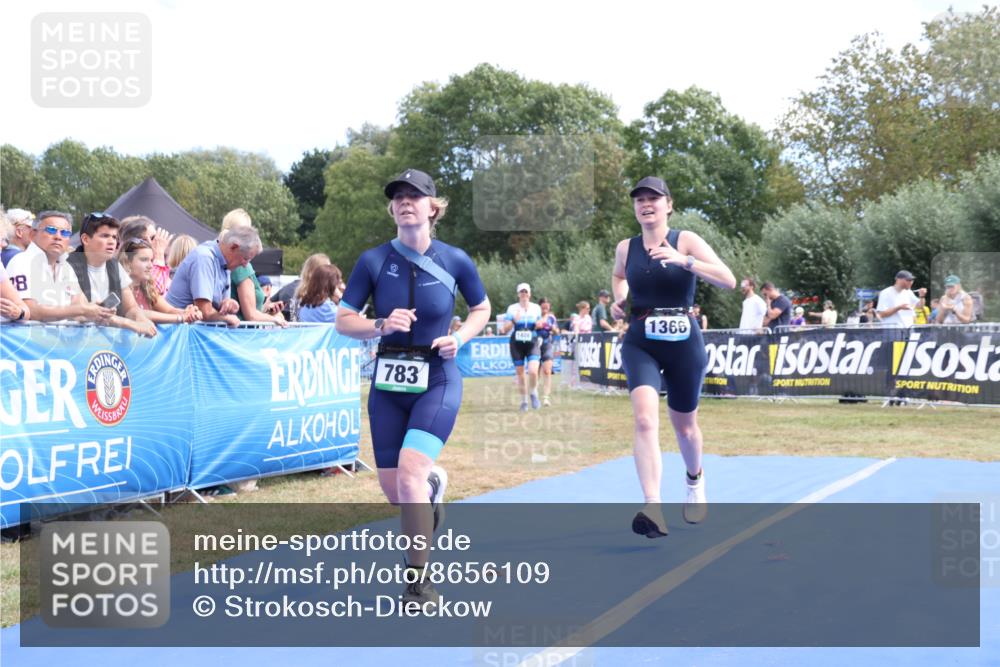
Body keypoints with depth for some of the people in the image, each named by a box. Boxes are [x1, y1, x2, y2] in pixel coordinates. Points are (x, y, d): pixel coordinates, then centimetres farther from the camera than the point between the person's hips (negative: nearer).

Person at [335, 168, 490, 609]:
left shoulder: (454, 260, -5)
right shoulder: (374, 260, -4)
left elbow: (482, 309, 11)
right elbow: (343, 321, -1)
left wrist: (459, 338, -8)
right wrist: (381, 326, -20)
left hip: (437, 380, -2)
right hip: (388, 384, 3)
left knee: (410, 472, -23)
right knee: (393, 491, 7)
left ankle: (418, 581, -8)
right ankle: (432, 484, 46)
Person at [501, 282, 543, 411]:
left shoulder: (536, 308, 6)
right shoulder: (512, 308, 1)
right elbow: (505, 329, -2)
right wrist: (513, 320, -19)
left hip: (533, 343, 0)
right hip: (517, 344, 0)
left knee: (533, 371, -19)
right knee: (520, 374, 5)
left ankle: (533, 393, 7)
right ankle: (524, 401, 21)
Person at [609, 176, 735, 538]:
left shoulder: (686, 241, -4)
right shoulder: (625, 248, 5)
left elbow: (729, 280, -14)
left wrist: (685, 261, -26)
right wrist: (619, 300, 8)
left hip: (683, 342, -1)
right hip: (640, 343, 1)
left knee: (684, 424, 15)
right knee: (645, 419, -22)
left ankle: (695, 479, 50)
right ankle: (653, 511, -31)